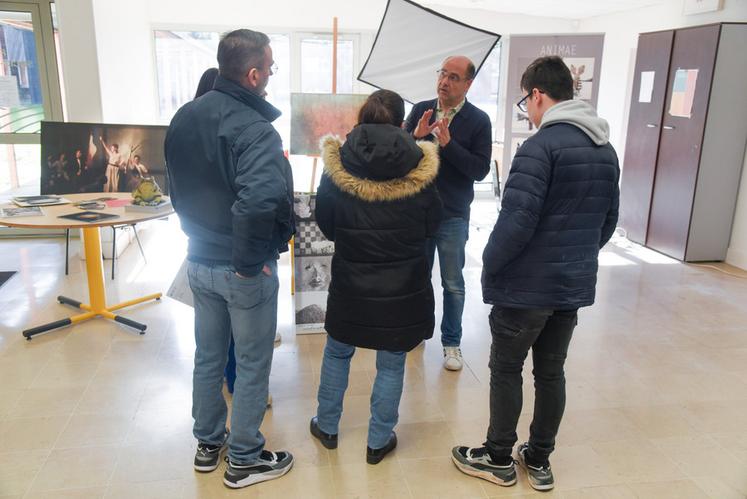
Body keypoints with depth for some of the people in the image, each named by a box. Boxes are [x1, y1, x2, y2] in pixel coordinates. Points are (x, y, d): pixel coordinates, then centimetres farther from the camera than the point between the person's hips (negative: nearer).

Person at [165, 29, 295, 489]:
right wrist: (249, 259, -24)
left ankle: (208, 444, 39)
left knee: (208, 356, 21)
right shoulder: (255, 129, -24)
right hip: (243, 269, -7)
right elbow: (257, 202, -39)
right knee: (252, 365, 10)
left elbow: (178, 182, 11)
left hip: (199, 259, 7)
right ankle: (244, 460, 26)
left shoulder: (185, 116, 2)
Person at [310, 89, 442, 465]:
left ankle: (327, 427, 36)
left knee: (337, 352, 22)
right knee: (391, 363, 13)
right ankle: (379, 441, 26)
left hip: (350, 282, 1)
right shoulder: (418, 169, -9)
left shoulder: (337, 166, -7)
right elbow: (431, 226, 3)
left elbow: (326, 226, 2)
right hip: (403, 286, -1)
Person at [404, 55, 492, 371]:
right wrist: (416, 136, -20)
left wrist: (447, 143, -23)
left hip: (453, 215, -3)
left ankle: (451, 342, 23)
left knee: (452, 283, 8)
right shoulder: (420, 110, 2)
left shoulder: (478, 120, -7)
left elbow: (480, 170, -14)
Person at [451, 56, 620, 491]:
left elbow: (516, 222, -23)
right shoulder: (606, 150, 7)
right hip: (574, 285, 7)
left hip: (526, 285, -7)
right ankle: (540, 461, 30)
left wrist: (490, 266, -8)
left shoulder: (540, 147, -18)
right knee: (551, 372, 17)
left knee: (506, 371, 9)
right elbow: (609, 221, 13)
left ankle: (499, 460, 24)